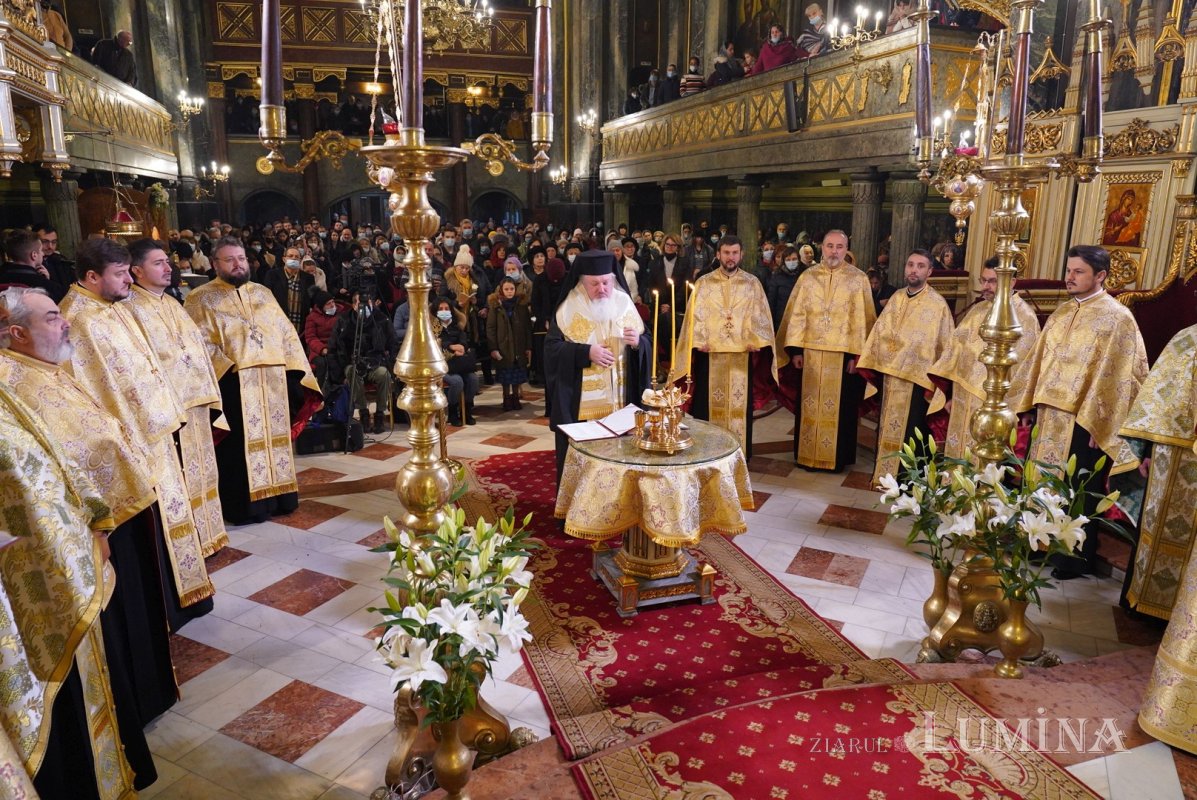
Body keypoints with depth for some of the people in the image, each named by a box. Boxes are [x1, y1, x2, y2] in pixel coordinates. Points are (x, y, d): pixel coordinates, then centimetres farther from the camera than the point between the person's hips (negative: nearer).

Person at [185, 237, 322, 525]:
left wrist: (294, 372, 4)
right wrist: (229, 368, -20)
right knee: (240, 445, 1)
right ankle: (244, 505, 12)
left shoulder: (263, 294, 16)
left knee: (274, 438, 11)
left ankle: (275, 495, 24)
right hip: (233, 384, -5)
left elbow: (286, 333, 13)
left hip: (274, 381, 5)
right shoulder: (201, 299, 1)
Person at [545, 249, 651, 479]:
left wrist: (638, 342, -16)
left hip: (619, 401, 3)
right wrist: (586, 352, -21)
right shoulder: (569, 308, -4)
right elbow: (552, 347, -9)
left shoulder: (624, 303, 4)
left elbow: (647, 342, 7)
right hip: (579, 403, -3)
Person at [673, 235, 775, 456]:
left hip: (741, 353, 1)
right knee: (709, 402, 3)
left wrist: (757, 341, -11)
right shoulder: (704, 283, 6)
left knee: (739, 402, 4)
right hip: (710, 352, 0)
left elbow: (759, 315, 4)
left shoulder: (752, 283, 7)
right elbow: (696, 314, 1)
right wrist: (699, 341, -12)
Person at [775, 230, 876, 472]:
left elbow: (862, 319, -3)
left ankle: (836, 457, 17)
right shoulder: (808, 276, 4)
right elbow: (797, 314, 2)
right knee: (810, 407, 8)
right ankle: (807, 454, 20)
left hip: (843, 354, -1)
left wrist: (856, 354, -9)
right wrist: (795, 349, -4)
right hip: (810, 352, 2)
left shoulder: (858, 279, -1)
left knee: (839, 407, 6)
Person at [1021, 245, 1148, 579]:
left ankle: (1076, 558, 18)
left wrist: (1096, 422, -18)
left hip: (1084, 420, -7)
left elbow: (1116, 374, -14)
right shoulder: (1062, 312, 11)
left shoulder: (1117, 317, -10)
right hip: (1049, 414, 7)